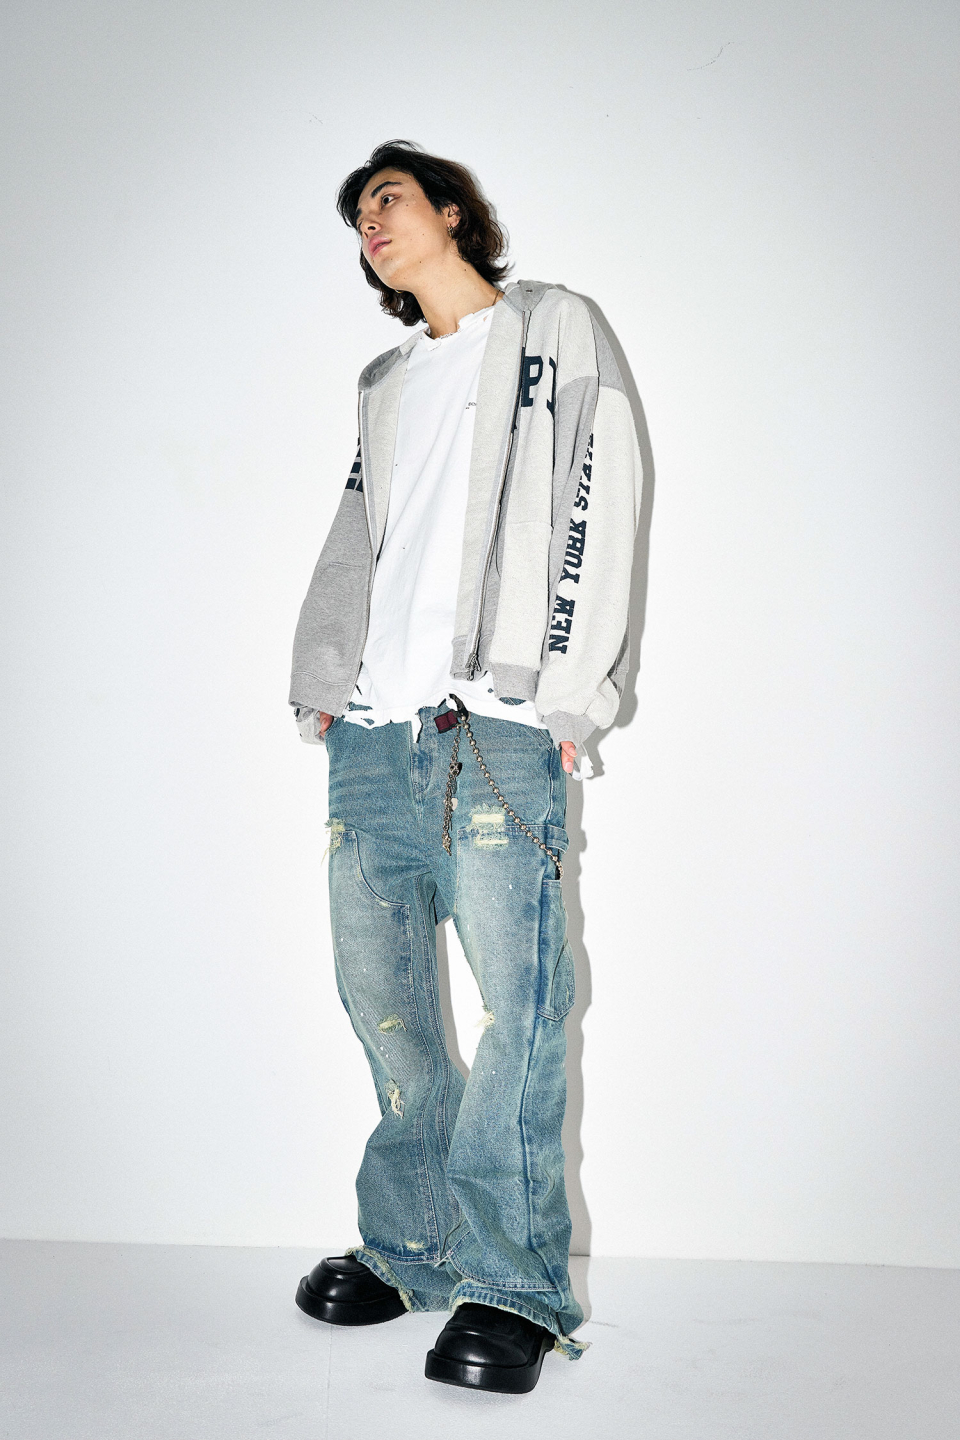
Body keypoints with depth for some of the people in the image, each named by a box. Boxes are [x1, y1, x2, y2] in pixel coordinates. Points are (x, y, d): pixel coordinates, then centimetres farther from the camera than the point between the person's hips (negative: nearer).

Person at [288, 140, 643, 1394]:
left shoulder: (556, 329, 10)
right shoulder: (385, 383, 27)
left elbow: (603, 504, -1)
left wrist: (566, 689, -11)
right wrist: (322, 675, 8)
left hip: (494, 727, -6)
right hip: (371, 732, 6)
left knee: (516, 1002, -9)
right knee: (382, 999, 7)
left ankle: (511, 1284, 0)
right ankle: (410, 1247, 20)